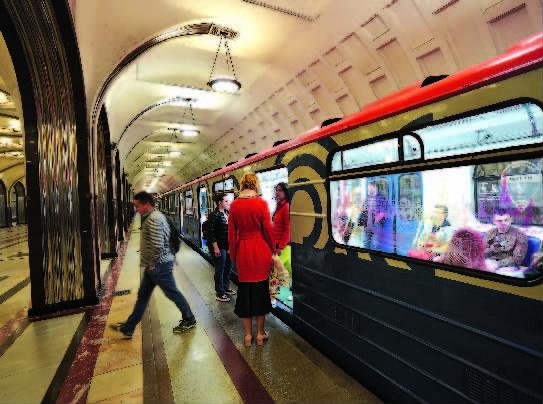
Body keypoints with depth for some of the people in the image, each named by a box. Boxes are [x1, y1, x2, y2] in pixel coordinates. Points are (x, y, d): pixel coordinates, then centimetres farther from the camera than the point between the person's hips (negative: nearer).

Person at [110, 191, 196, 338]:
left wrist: (152, 263, -16)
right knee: (142, 296, 17)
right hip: (153, 265, 10)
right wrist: (148, 262, 17)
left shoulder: (153, 219, -22)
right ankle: (128, 328, 30)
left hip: (159, 265, -10)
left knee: (173, 293, 5)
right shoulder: (153, 217, 12)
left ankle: (189, 320, 23)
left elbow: (157, 245, -30)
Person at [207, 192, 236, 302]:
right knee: (220, 270, 4)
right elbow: (211, 232, -15)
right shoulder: (214, 215, -12)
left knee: (228, 268, 17)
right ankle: (219, 293, 17)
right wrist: (215, 247, -17)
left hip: (229, 246, 7)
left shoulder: (228, 213, 8)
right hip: (220, 247, -7)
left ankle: (226, 288, 34)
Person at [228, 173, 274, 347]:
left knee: (245, 290, 14)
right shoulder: (262, 203, -10)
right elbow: (268, 230, -6)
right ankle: (260, 333, 25)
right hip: (261, 250, -2)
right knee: (261, 289, 12)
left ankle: (248, 334, 25)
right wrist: (272, 249, 8)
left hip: (243, 251, 2)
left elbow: (231, 232, 1)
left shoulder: (234, 205, -3)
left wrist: (233, 254, 12)